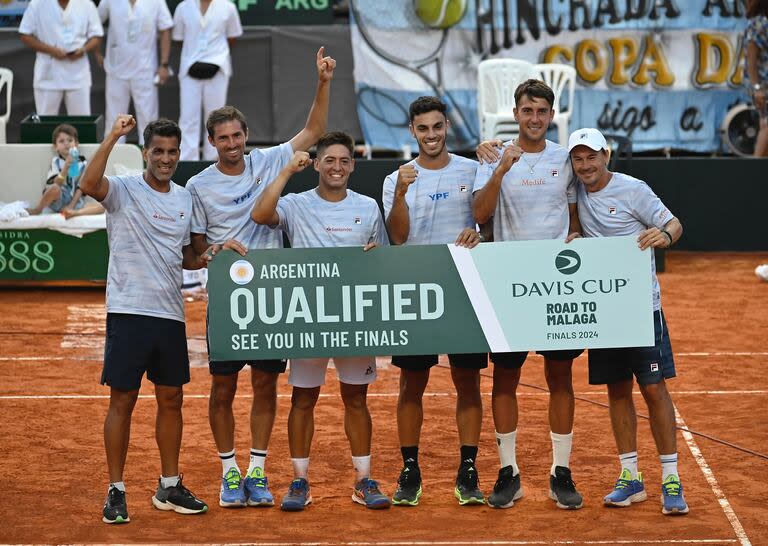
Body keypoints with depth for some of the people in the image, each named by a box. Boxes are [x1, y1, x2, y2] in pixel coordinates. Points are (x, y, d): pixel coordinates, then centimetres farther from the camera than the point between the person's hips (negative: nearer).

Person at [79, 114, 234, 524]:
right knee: (122, 401, -2)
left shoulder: (185, 199, 12)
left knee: (171, 400, 10)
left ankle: (169, 487, 21)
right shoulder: (124, 190, -5)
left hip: (170, 313, 6)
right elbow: (88, 185, -28)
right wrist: (112, 137, -31)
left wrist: (209, 256, 2)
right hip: (128, 311, -5)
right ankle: (116, 491, 4)